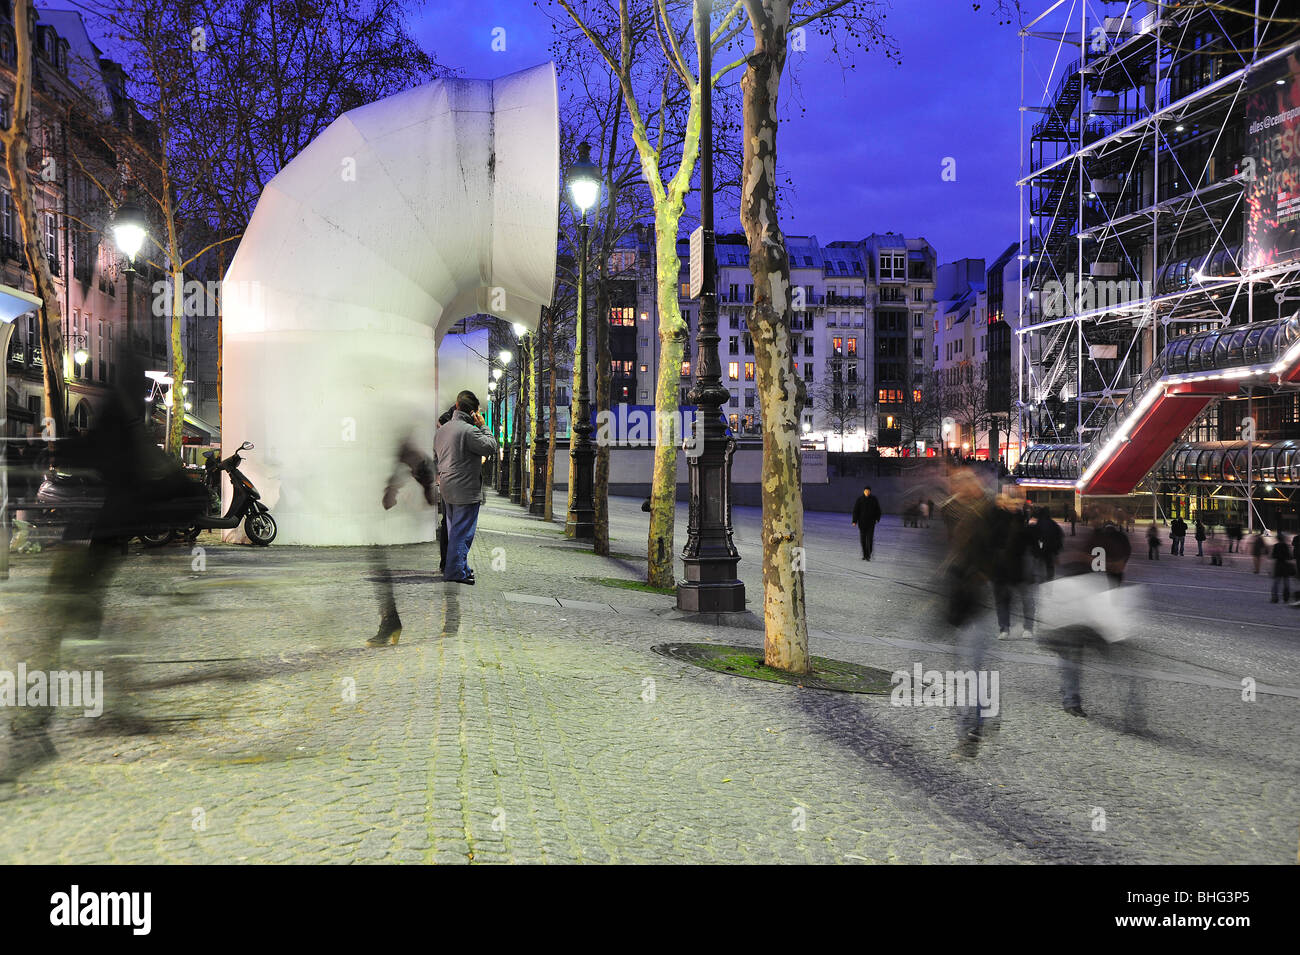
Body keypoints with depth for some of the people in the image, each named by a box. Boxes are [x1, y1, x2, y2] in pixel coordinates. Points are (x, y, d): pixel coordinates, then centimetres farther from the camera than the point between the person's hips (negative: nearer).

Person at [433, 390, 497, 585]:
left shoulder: (442, 430, 12)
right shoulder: (468, 430, -17)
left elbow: (436, 455, 22)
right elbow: (491, 446, -15)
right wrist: (483, 426, -6)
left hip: (447, 489, 9)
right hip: (465, 491, -9)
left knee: (454, 530, 17)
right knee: (463, 532, -4)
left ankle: (462, 568, 25)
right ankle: (455, 571, -4)